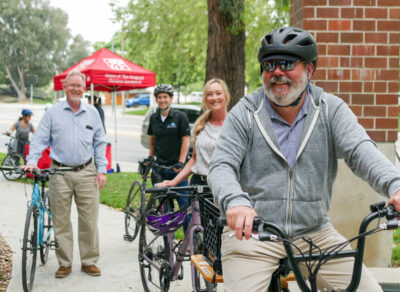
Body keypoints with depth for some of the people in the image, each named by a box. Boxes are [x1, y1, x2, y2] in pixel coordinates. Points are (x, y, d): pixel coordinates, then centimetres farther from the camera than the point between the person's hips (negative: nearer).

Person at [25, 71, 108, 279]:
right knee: (61, 222, 3)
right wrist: (32, 161, -14)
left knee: (89, 220, 1)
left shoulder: (92, 113, 9)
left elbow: (100, 143, 12)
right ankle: (64, 263, 14)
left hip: (86, 173, 1)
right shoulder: (53, 113, 3)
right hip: (60, 174, -1)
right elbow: (40, 139, 2)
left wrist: (101, 170, 5)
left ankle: (89, 261, 13)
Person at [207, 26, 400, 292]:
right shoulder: (245, 114, -1)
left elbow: (361, 150, -13)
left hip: (314, 233, 2)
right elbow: (221, 167, -10)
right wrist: (235, 201, -34)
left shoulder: (331, 109, 2)